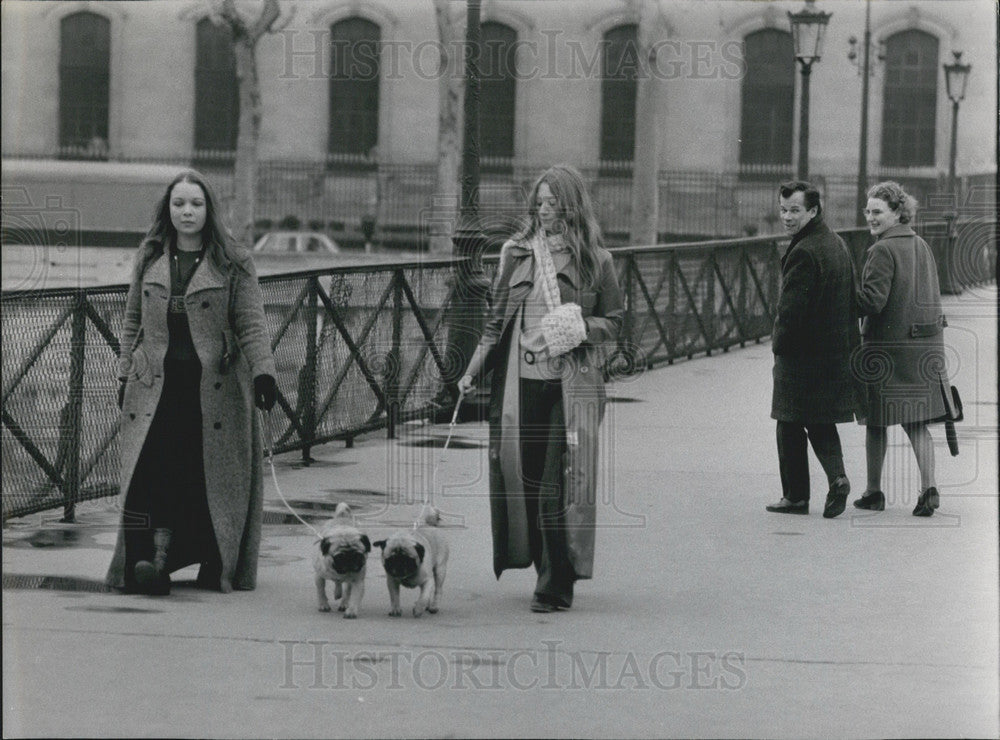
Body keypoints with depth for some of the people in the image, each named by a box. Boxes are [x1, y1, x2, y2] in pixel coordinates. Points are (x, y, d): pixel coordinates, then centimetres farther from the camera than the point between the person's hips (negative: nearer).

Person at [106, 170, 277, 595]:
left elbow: (251, 325, -3)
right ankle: (156, 555, -17)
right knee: (154, 466, -12)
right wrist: (126, 375, 12)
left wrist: (263, 371, -15)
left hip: (214, 386, -2)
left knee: (214, 473, 0)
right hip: (156, 383, 2)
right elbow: (133, 321, 17)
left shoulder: (233, 264, 2)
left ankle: (215, 564, 9)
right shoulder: (149, 259, 12)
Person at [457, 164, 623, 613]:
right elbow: (497, 320, 14)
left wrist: (579, 327, -13)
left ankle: (556, 584, -1)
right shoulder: (517, 253, 10)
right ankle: (545, 570, 18)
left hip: (569, 385, -3)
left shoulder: (595, 261, 2)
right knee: (522, 472, 3)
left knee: (559, 482, -6)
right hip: (520, 379, 3)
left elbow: (614, 323, 7)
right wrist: (472, 373, 7)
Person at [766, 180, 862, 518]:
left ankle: (796, 496, 8)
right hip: (835, 350, 9)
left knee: (790, 426, 4)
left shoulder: (804, 252, -20)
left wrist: (779, 345, -6)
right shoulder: (837, 243, 10)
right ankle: (837, 477, -2)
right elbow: (852, 298, 16)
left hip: (802, 352, -9)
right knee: (821, 423, 17)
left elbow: (790, 308, -21)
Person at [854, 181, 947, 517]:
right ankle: (928, 487, -8)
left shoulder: (882, 251, -14)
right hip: (926, 346, 7)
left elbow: (873, 301, -19)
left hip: (886, 346, -7)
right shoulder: (922, 247, 12)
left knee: (876, 422, 7)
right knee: (917, 422, 7)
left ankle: (874, 492, 15)